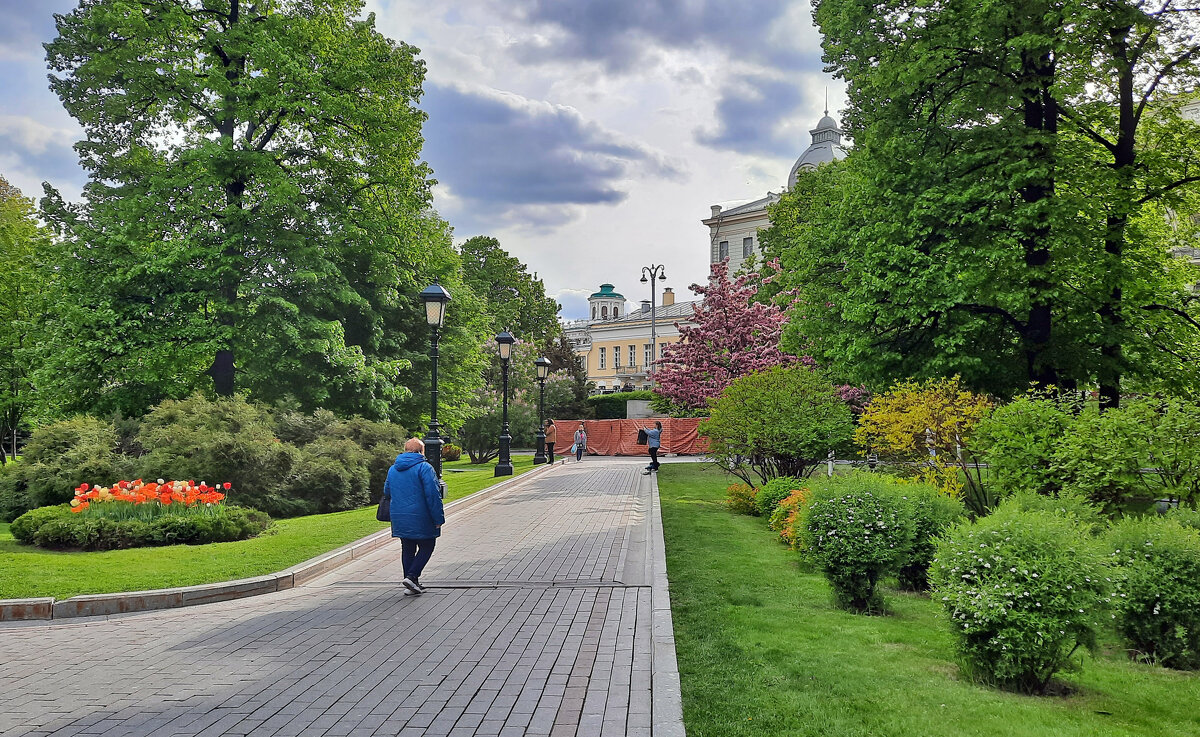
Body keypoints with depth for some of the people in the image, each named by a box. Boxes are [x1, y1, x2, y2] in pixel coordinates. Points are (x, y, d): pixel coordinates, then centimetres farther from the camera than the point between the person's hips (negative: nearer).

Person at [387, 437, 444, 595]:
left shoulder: (392, 469, 11)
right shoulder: (424, 467, -11)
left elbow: (387, 491, 20)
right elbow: (433, 494, -15)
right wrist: (438, 518, -11)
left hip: (399, 517, 6)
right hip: (420, 518, -6)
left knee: (407, 549, 13)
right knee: (426, 546, 8)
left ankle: (412, 585, 16)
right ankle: (412, 576, -6)